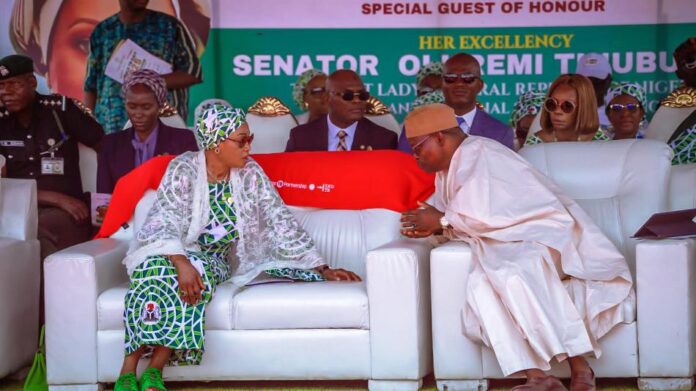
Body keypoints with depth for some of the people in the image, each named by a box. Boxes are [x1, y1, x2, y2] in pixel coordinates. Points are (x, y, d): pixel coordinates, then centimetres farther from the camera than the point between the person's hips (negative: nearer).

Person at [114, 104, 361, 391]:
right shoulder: (183, 169, -12)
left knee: (201, 278, -33)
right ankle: (129, 368, -32)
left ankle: (154, 368, -30)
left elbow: (280, 222, -1)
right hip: (170, 253, -2)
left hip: (213, 261, 2)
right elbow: (164, 223, -21)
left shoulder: (250, 174, -1)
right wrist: (182, 263, -41)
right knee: (159, 271, -37)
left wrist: (321, 269, -6)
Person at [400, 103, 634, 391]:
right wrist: (435, 227, 0)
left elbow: (488, 215, -23)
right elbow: (470, 218, 20)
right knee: (482, 286, -22)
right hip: (507, 253, 8)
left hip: (541, 236, -8)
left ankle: (578, 365, -36)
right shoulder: (448, 169, 17)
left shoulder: (476, 156, -14)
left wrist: (442, 220, -11)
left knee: (518, 272, -37)